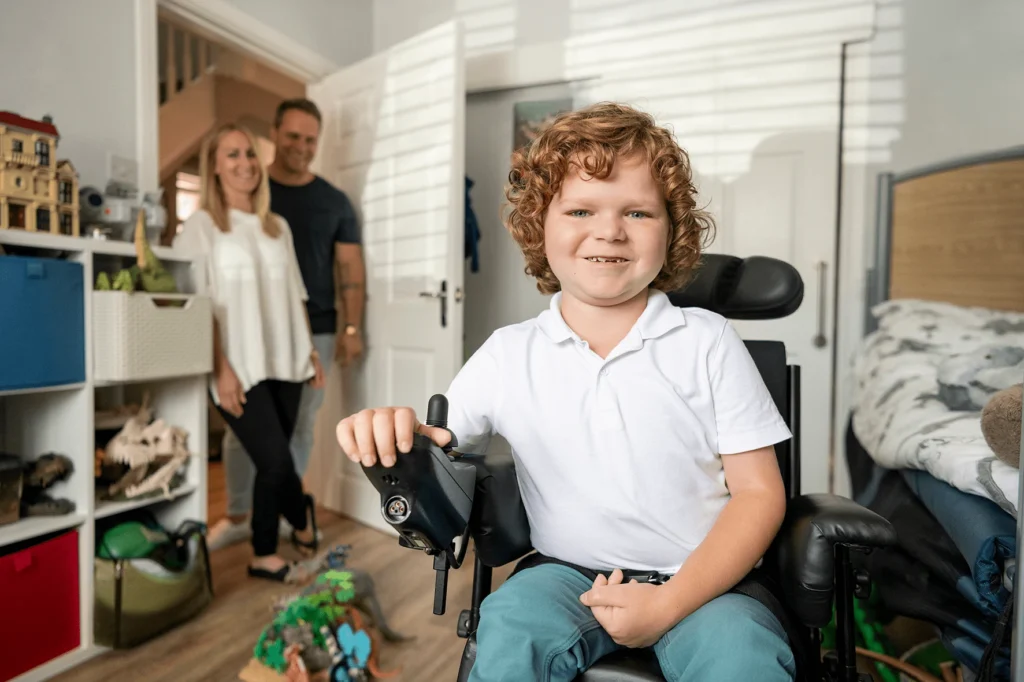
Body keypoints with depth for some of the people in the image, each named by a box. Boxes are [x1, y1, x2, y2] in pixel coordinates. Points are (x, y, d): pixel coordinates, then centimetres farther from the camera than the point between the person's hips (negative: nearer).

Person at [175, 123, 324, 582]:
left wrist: (310, 350, 11)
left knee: (271, 463, 9)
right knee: (277, 459, -8)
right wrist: (222, 369, -15)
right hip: (241, 367, -4)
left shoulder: (278, 226, 14)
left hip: (284, 362, 5)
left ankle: (264, 556, 27)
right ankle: (302, 519, 22)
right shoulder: (201, 226, -2)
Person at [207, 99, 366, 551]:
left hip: (315, 331, 1)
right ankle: (237, 515, 19)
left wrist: (352, 327, -6)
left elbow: (350, 268, 4)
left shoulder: (334, 202, 7)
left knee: (298, 427, 8)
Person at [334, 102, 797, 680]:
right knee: (513, 626, -29)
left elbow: (759, 492, -3)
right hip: (570, 573, 0)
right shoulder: (508, 354, 0)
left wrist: (669, 603, -15)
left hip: (704, 579, 1)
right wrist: (392, 436, -21)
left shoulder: (708, 341, -4)